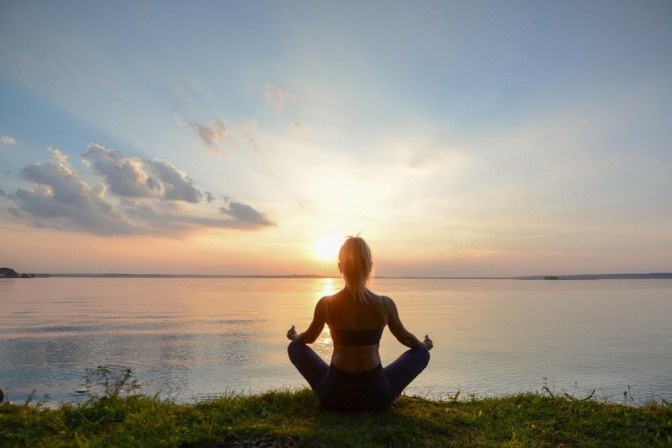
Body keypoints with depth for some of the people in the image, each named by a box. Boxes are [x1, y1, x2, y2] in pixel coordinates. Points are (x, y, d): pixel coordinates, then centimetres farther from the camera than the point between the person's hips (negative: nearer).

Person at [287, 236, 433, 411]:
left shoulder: (326, 304, -11)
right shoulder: (385, 304, -12)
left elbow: (308, 337, 9)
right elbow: (405, 338, 7)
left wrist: (294, 336, 33)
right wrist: (425, 345, 31)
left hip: (333, 396, 0)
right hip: (377, 396, 0)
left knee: (295, 347, 23)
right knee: (422, 353, 20)